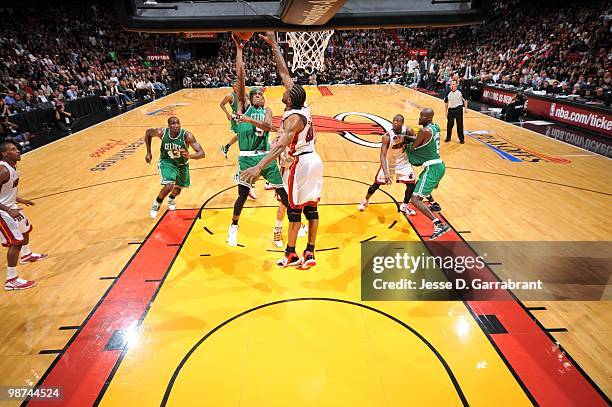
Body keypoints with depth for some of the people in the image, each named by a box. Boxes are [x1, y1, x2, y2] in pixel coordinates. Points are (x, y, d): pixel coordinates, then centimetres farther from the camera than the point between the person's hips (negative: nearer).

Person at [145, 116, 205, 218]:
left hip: (182, 164, 2)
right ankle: (156, 204, 4)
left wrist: (189, 156, -56)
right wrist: (148, 153, -5)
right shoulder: (162, 132, -25)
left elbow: (202, 153, -35)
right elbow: (148, 133, -2)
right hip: (166, 162, -2)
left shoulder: (187, 136, -30)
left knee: (178, 188, 21)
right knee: (169, 185, -26)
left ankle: (171, 199, 58)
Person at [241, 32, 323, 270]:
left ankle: (291, 254, 14)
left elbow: (280, 145, -36)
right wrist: (273, 45, 14)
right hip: (314, 160, 9)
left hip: (302, 163, -8)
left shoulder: (293, 118, -19)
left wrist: (259, 167, -46)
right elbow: (283, 72, 11)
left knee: (294, 209, 3)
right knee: (310, 208, 9)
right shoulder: (302, 105, 3)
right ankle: (309, 254, 16)